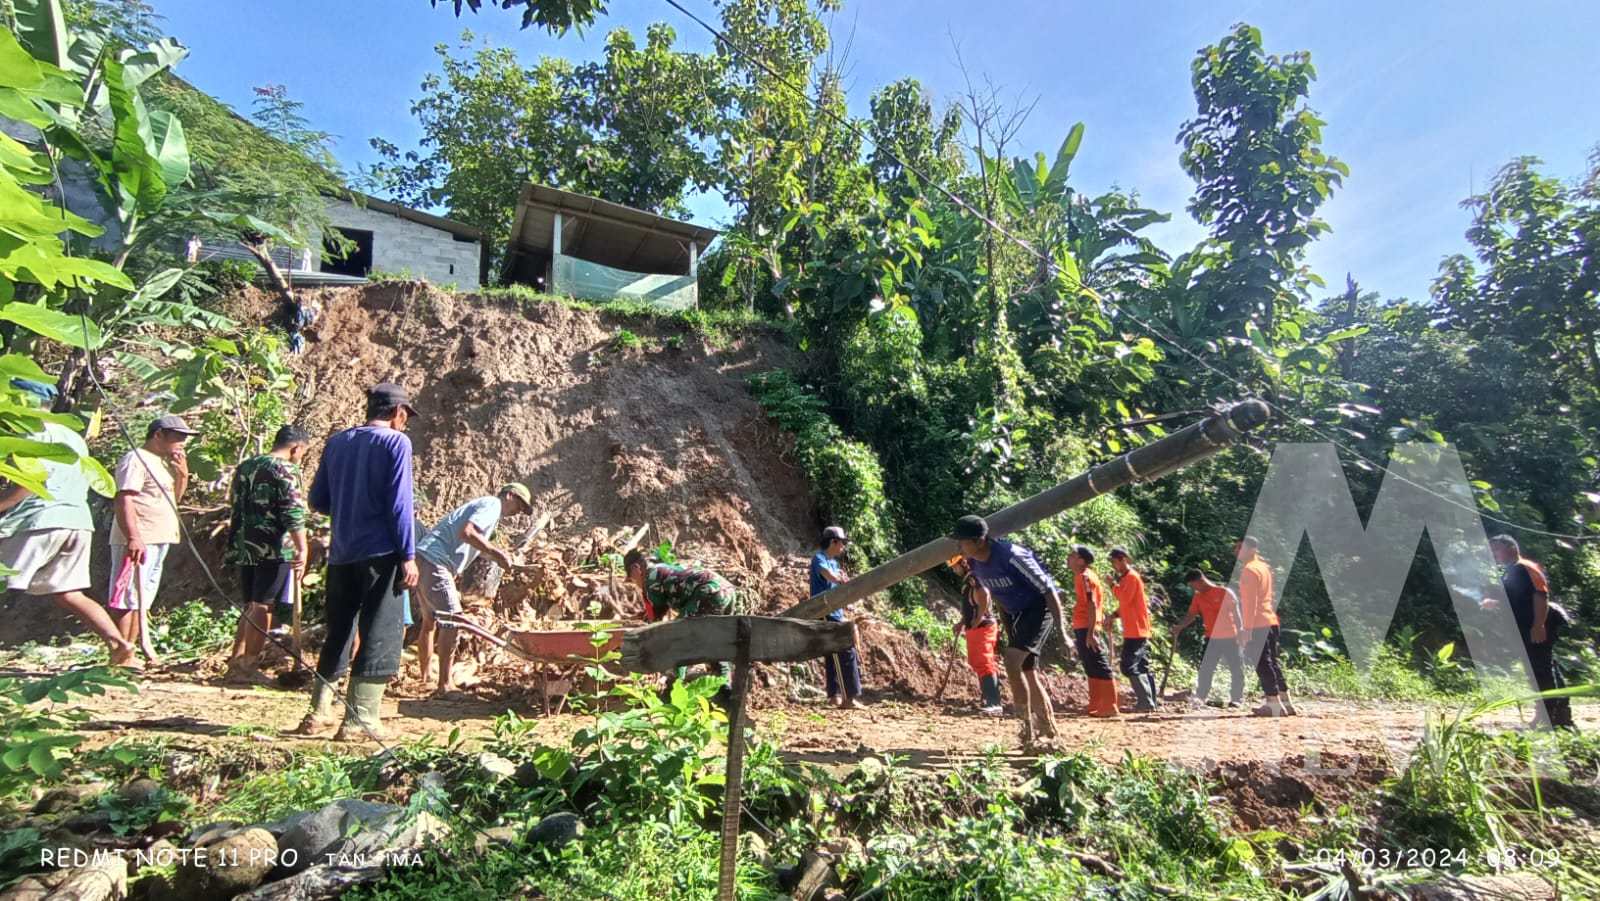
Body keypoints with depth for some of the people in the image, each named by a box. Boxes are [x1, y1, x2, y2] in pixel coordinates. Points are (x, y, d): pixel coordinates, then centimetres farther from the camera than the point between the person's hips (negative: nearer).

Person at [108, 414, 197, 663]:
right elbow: (124, 500, -19)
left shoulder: (162, 462, 19)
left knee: (142, 601, 13)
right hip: (138, 542, -10)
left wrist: (182, 475, 7)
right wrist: (133, 537, -28)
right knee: (128, 600, -7)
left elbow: (173, 499, 23)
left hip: (159, 541, 10)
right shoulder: (136, 459, -9)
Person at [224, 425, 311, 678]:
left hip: (244, 548, 8)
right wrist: (302, 549, -19)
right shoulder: (286, 470, -8)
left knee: (251, 606, 17)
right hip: (274, 549, -8)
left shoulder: (244, 467, 18)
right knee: (264, 607, -3)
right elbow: (294, 512, -17)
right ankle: (248, 664, -1)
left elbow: (235, 509, 24)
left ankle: (237, 657, 21)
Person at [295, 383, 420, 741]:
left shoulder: (337, 442, 11)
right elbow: (399, 504, -13)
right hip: (380, 553, -6)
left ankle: (319, 712, 24)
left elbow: (318, 501, 13)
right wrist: (409, 556, -11)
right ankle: (359, 720, 2)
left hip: (341, 554, 6)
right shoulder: (396, 442, -6)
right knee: (380, 636, 1)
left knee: (337, 634, 17)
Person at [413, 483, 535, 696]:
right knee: (453, 620, -9)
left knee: (431, 621, 20)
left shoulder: (482, 505, 25)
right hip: (435, 561, -11)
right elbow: (466, 532, -22)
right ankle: (445, 685, -8)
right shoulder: (493, 504, -6)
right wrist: (497, 553, -19)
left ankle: (426, 676, 32)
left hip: (423, 559, 11)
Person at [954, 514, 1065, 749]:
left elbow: (1048, 589, -25)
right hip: (1013, 613, 8)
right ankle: (1049, 731, 27)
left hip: (1039, 608, -8)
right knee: (1027, 672, 11)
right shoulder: (974, 563, -7)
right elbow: (984, 593, 14)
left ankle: (1028, 730, -10)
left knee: (1012, 663, -21)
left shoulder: (1010, 555, -29)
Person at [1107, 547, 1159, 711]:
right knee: (1142, 667, 12)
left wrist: (1113, 584, -11)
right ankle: (1152, 701, 16)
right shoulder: (1126, 577, 17)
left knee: (1129, 667, -11)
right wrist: (1112, 615, 9)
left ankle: (1146, 702, -9)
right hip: (1139, 630, 10)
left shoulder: (1131, 576, -13)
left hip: (1135, 630, -10)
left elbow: (1124, 599, -21)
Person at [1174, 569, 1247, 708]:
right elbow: (1191, 615, 6)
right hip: (1211, 639, 4)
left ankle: (1236, 699, 16)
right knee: (1205, 670, 0)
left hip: (1230, 638, -4)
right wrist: (1179, 627, -7)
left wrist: (1240, 631, -17)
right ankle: (1200, 698, 4)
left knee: (1236, 669, 4)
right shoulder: (1198, 597, 6)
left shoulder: (1225, 592, -8)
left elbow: (1236, 612, -9)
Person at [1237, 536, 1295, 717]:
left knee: (1263, 664, -5)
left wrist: (1247, 627, -19)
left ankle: (1274, 704, -3)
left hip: (1258, 624, -9)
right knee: (1273, 662, 14)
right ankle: (1286, 702, 17)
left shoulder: (1249, 570, -13)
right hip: (1271, 621, 9)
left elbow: (1250, 602, -19)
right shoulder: (1264, 567, 16)